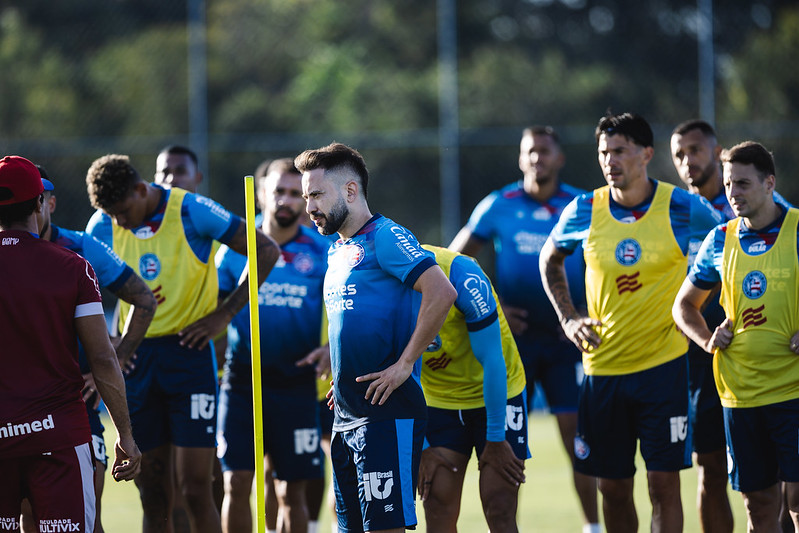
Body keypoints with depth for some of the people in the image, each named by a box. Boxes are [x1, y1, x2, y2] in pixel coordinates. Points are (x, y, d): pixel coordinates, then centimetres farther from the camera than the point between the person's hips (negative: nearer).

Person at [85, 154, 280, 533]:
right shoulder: (102, 226, 2)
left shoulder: (192, 212, -9)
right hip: (137, 357, 4)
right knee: (152, 494, 5)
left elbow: (266, 251, -3)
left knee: (195, 489, -10)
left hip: (190, 353, -4)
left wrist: (224, 314, -7)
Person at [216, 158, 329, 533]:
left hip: (297, 383, 0)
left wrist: (333, 348, -13)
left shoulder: (323, 252, 3)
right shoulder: (235, 250, 6)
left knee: (292, 492, 3)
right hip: (242, 381, 1)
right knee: (236, 484, -6)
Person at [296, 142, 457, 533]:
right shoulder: (337, 251, 19)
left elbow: (441, 292, -21)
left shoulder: (385, 237, -10)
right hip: (348, 414, 9)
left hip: (386, 414, -9)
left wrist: (405, 364, -19)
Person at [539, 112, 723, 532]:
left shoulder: (683, 208, -7)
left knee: (664, 482, -7)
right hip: (602, 367, 2)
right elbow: (550, 259, 19)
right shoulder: (584, 211, -1)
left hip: (663, 363, -2)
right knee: (613, 488, 7)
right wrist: (568, 318, 7)